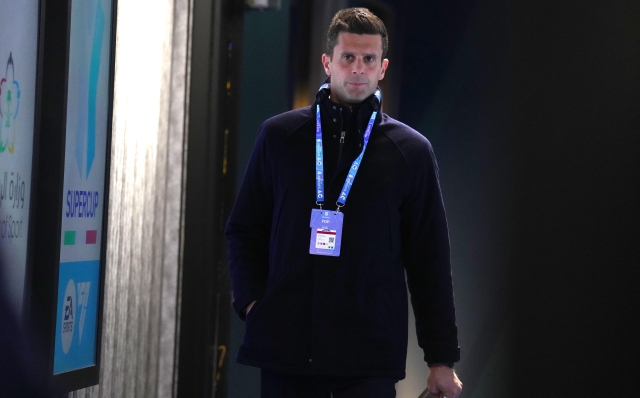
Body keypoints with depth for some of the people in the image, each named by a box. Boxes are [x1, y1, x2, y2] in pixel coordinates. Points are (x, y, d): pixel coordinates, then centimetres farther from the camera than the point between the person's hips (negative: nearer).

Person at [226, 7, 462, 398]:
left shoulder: (411, 151, 5)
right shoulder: (280, 136, 8)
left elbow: (430, 261, 6)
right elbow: (244, 231, 13)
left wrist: (442, 358, 4)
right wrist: (252, 301, -3)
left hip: (370, 355, -1)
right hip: (286, 346, 1)